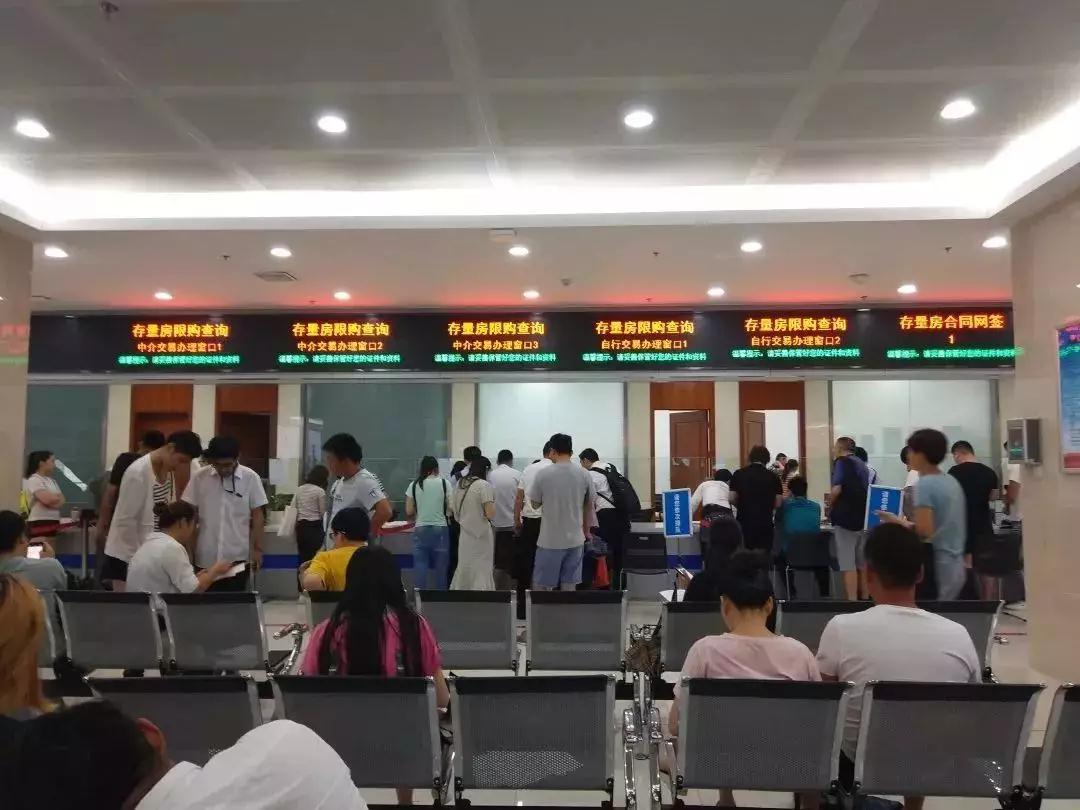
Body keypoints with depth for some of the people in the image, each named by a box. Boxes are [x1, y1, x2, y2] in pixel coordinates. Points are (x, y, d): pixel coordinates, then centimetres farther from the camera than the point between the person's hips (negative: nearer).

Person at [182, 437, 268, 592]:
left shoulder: (250, 478, -6)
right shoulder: (199, 477, -4)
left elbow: (257, 515, -1)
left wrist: (257, 549, -2)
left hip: (238, 556, -1)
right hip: (206, 557, 1)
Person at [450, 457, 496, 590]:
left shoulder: (459, 484, 5)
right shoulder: (484, 485, -13)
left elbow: (452, 508, 14)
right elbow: (490, 514, -17)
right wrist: (492, 504, 2)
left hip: (465, 533, 6)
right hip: (481, 535, -6)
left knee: (463, 569, 16)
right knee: (482, 572, 2)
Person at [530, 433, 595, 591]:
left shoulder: (543, 474, -10)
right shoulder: (584, 474, -1)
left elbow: (535, 504, 2)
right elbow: (589, 506, 9)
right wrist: (586, 531, 21)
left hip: (550, 541, -3)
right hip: (575, 539, 3)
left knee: (542, 586, 7)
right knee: (570, 586, 10)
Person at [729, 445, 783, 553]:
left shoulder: (739, 474, -1)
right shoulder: (773, 477, -1)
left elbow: (732, 499, -3)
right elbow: (777, 504, -2)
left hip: (744, 522, 1)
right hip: (765, 523, -1)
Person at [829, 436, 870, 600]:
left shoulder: (841, 462, -7)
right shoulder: (861, 464, 17)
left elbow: (837, 489, -20)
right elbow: (865, 490, 21)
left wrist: (830, 506, -4)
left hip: (845, 518, -8)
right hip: (863, 518, 8)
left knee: (848, 565, -7)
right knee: (863, 563, 12)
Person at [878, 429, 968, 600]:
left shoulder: (925, 485, -16)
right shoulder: (952, 481, 10)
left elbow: (924, 531, -22)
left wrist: (898, 522, -6)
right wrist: (908, 523, 18)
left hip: (938, 567, -8)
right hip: (956, 565, 8)